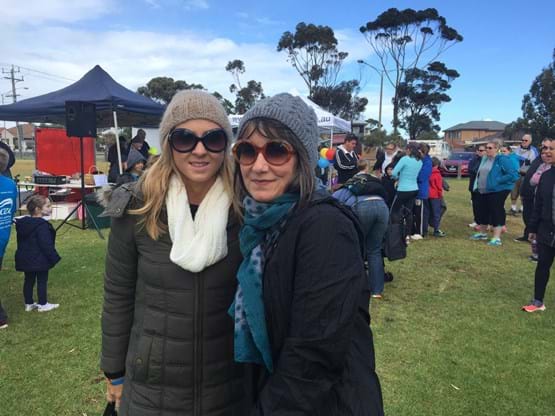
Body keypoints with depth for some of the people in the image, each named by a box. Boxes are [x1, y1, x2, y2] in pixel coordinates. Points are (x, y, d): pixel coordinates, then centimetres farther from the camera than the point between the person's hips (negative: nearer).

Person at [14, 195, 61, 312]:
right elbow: (47, 245, -22)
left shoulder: (22, 223, 7)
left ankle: (29, 304, 25)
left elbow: (21, 242, 15)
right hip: (40, 260, -8)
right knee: (42, 281, 3)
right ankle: (43, 304, 11)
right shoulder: (42, 225, -22)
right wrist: (54, 258, -14)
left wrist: (23, 255, 23)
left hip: (25, 259, 8)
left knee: (28, 280, 15)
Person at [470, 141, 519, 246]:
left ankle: (496, 238, -1)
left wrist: (497, 181, -20)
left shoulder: (502, 159, -13)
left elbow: (513, 174, -20)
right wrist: (478, 185, 10)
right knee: (482, 212, 15)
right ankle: (482, 233, 32)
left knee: (496, 213, -5)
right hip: (483, 191, 8)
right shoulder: (485, 159, 12)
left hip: (497, 191, -8)